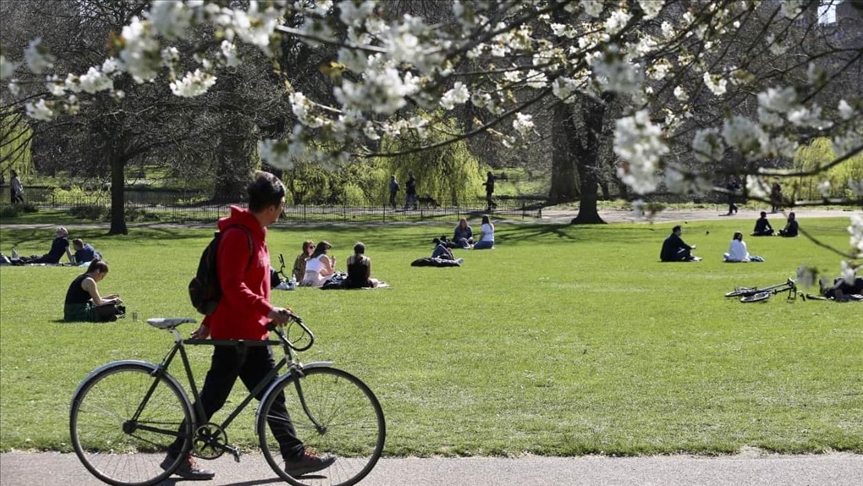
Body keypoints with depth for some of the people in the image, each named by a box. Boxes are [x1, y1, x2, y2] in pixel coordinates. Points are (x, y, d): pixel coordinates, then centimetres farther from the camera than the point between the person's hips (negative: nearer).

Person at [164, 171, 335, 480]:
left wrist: (209, 323, 23)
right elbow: (232, 286, -25)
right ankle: (177, 455, 10)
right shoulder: (238, 235, -17)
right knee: (213, 398, -1)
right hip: (234, 333, -10)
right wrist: (268, 310, -30)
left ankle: (295, 455, 15)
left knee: (272, 396, 10)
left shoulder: (254, 233, 14)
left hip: (253, 333, 10)